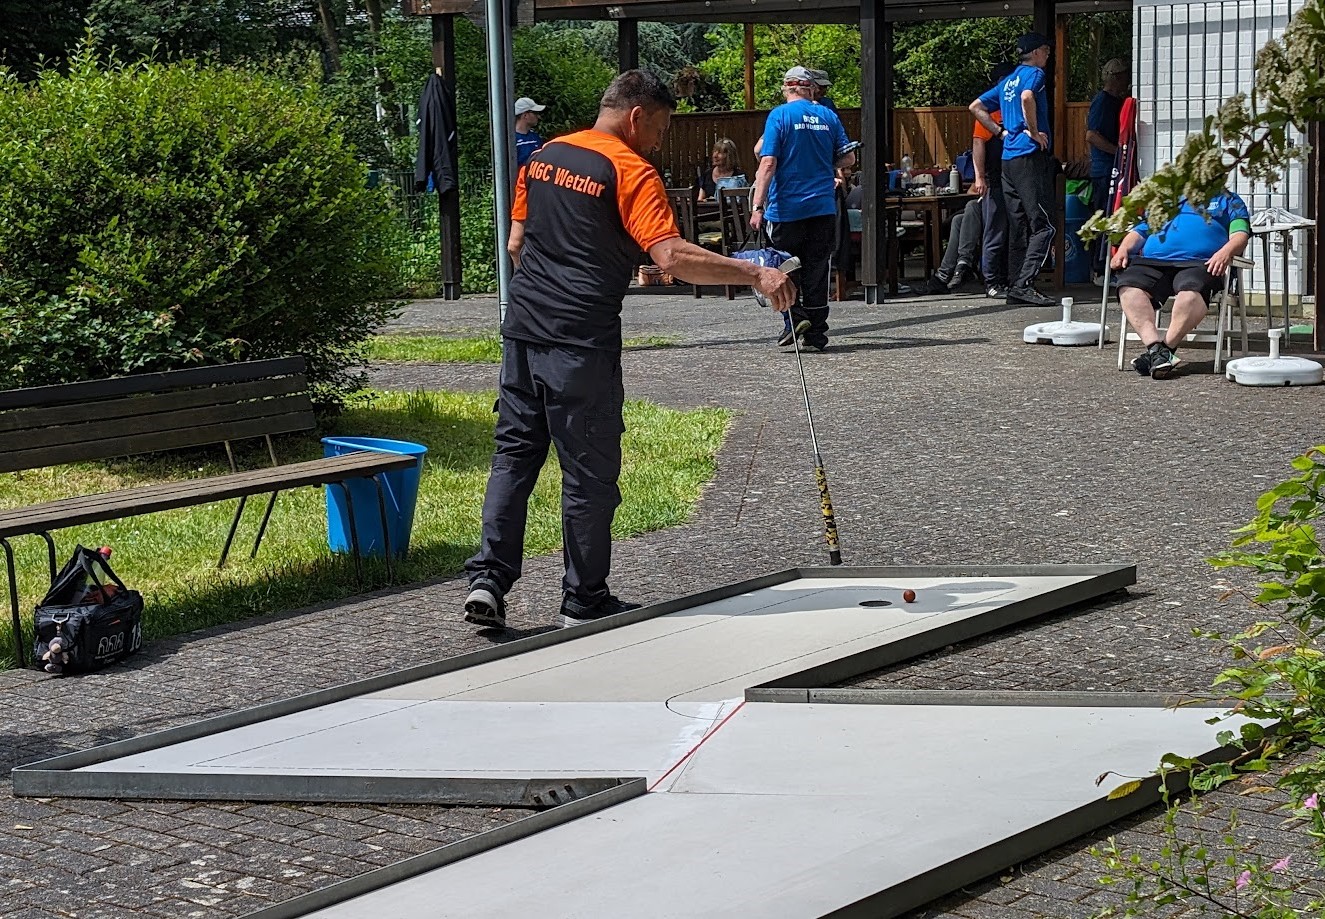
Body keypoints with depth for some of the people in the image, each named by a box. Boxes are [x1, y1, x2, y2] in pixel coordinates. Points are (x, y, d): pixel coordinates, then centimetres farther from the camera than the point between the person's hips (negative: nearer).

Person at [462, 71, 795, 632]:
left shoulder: (543, 157, 13)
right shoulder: (630, 171, -10)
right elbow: (673, 257, -22)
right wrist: (756, 275, -22)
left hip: (523, 330, 7)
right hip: (582, 343, -7)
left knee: (515, 453, 13)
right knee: (589, 471, 3)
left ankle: (487, 579, 5)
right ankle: (584, 601, 11)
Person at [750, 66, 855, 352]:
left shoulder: (780, 115, -6)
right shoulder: (828, 116, 6)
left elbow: (768, 163, -13)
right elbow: (849, 159, 11)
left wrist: (757, 206, -13)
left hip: (788, 207, -3)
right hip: (824, 207, 4)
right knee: (817, 271, 8)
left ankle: (797, 318, -9)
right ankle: (816, 335, 8)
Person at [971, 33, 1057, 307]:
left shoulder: (1008, 81, 21)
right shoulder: (1034, 74, -4)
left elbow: (976, 107, 24)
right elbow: (1027, 97, -25)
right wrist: (1034, 132, -15)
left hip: (1009, 158, 9)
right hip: (1030, 154, -9)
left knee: (1019, 228, 10)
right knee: (1043, 226, -10)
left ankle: (1015, 286, 8)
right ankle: (1024, 284, -18)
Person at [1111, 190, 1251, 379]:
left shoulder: (1228, 201, 27)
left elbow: (1240, 235, 10)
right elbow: (1140, 231, 29)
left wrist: (1226, 252, -13)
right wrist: (1123, 249, 6)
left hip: (1198, 262, -3)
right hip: (1152, 261, 3)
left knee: (1191, 288, -39)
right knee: (1129, 284, -30)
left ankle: (1166, 347, -41)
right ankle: (1154, 345, -41)